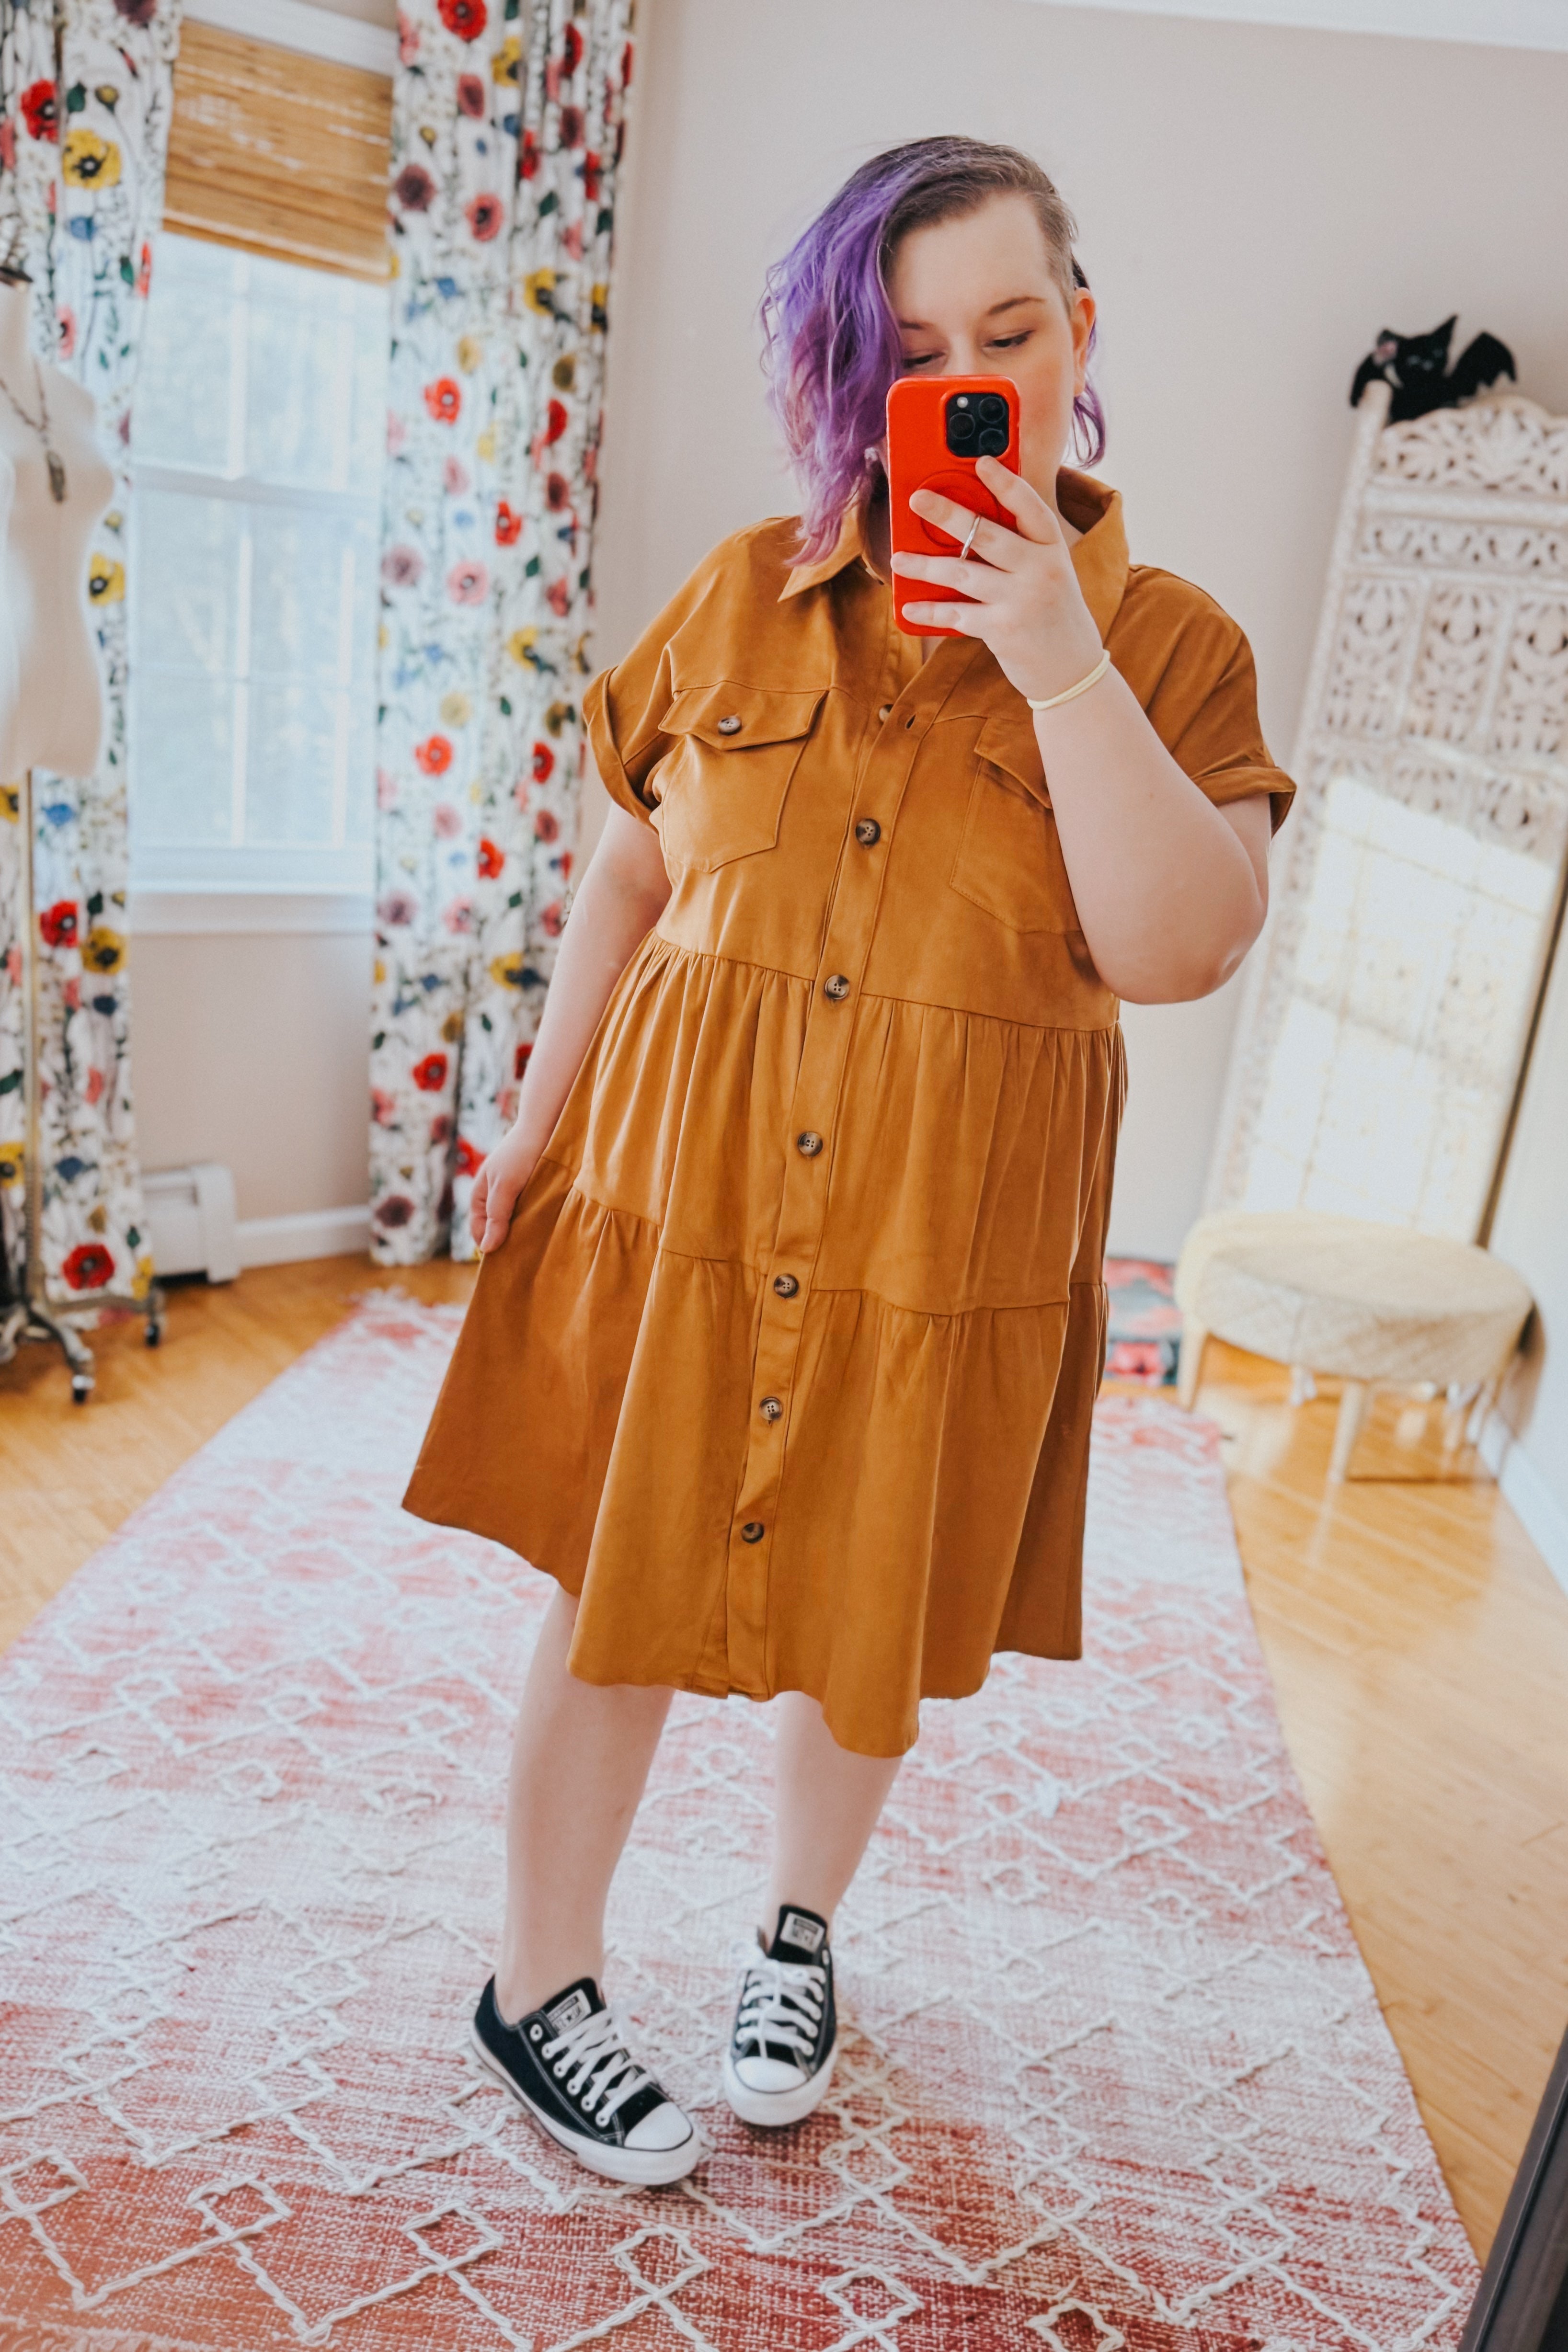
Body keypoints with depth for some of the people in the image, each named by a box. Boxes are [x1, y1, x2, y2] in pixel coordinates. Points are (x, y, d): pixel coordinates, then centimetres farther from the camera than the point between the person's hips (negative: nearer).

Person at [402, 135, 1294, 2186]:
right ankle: (542, 1984, 35)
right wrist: (543, 1116, 9)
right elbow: (629, 876, 9)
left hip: (948, 1236, 0)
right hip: (681, 1178, 1)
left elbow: (1181, 952, -14)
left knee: (868, 1620, 16)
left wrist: (1062, 670, -20)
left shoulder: (1168, 644, -1)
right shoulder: (742, 595, 3)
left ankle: (798, 1934, 47)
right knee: (617, 1593, 10)